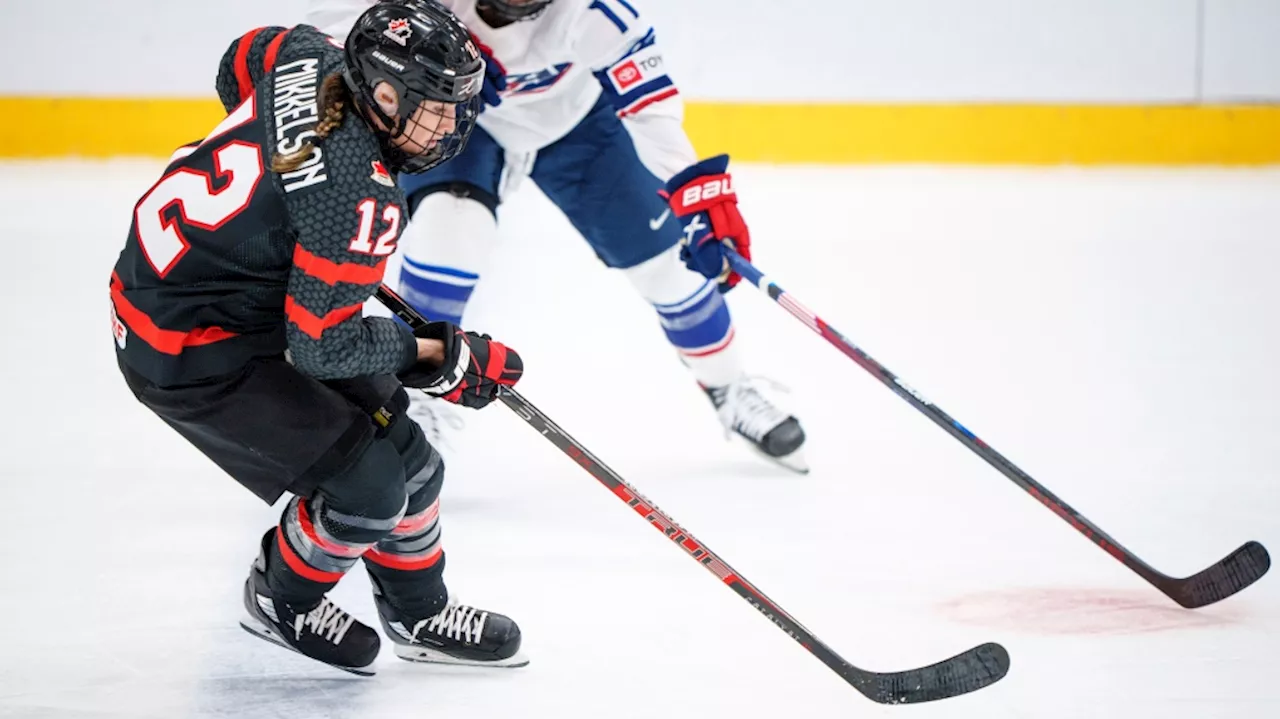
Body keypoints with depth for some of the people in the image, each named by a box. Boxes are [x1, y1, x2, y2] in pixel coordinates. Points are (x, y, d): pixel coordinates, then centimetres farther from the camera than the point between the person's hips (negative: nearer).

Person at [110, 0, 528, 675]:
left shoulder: (314, 58, -9)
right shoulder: (360, 196, -33)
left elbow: (243, 60, 16)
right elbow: (323, 343, -25)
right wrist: (430, 354, -11)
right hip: (187, 352, -10)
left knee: (391, 437, 13)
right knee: (366, 482, -7)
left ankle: (418, 614, 30)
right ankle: (283, 602, 22)